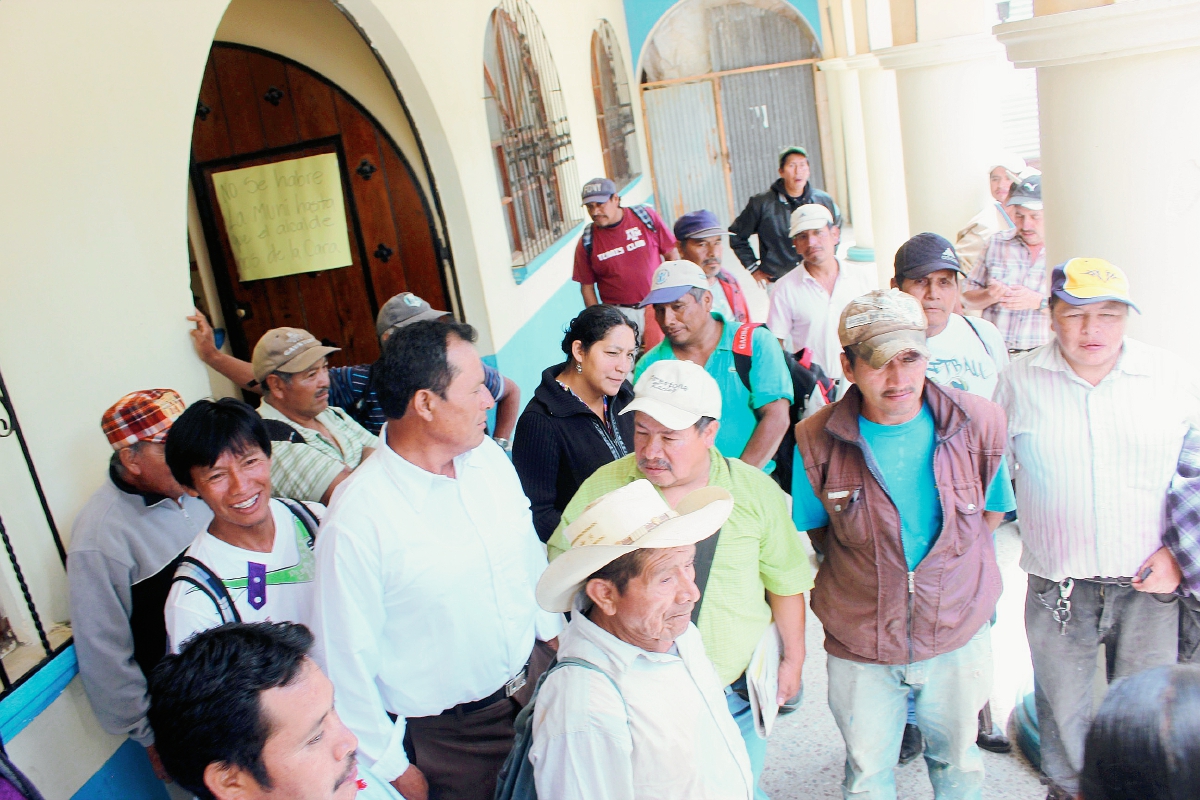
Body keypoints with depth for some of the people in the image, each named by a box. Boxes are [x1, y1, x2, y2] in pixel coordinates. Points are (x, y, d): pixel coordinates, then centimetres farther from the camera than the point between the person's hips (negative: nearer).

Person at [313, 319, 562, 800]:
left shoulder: (489, 456, -6)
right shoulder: (355, 521, -25)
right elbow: (347, 660, -16)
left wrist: (554, 631, 15)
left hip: (535, 678, 6)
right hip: (447, 737, -5)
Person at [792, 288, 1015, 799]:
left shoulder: (980, 424, -13)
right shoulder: (817, 440, -17)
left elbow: (990, 511, 5)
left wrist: (943, 562, 2)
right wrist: (866, 570, -4)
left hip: (959, 636, 1)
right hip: (860, 644, -1)